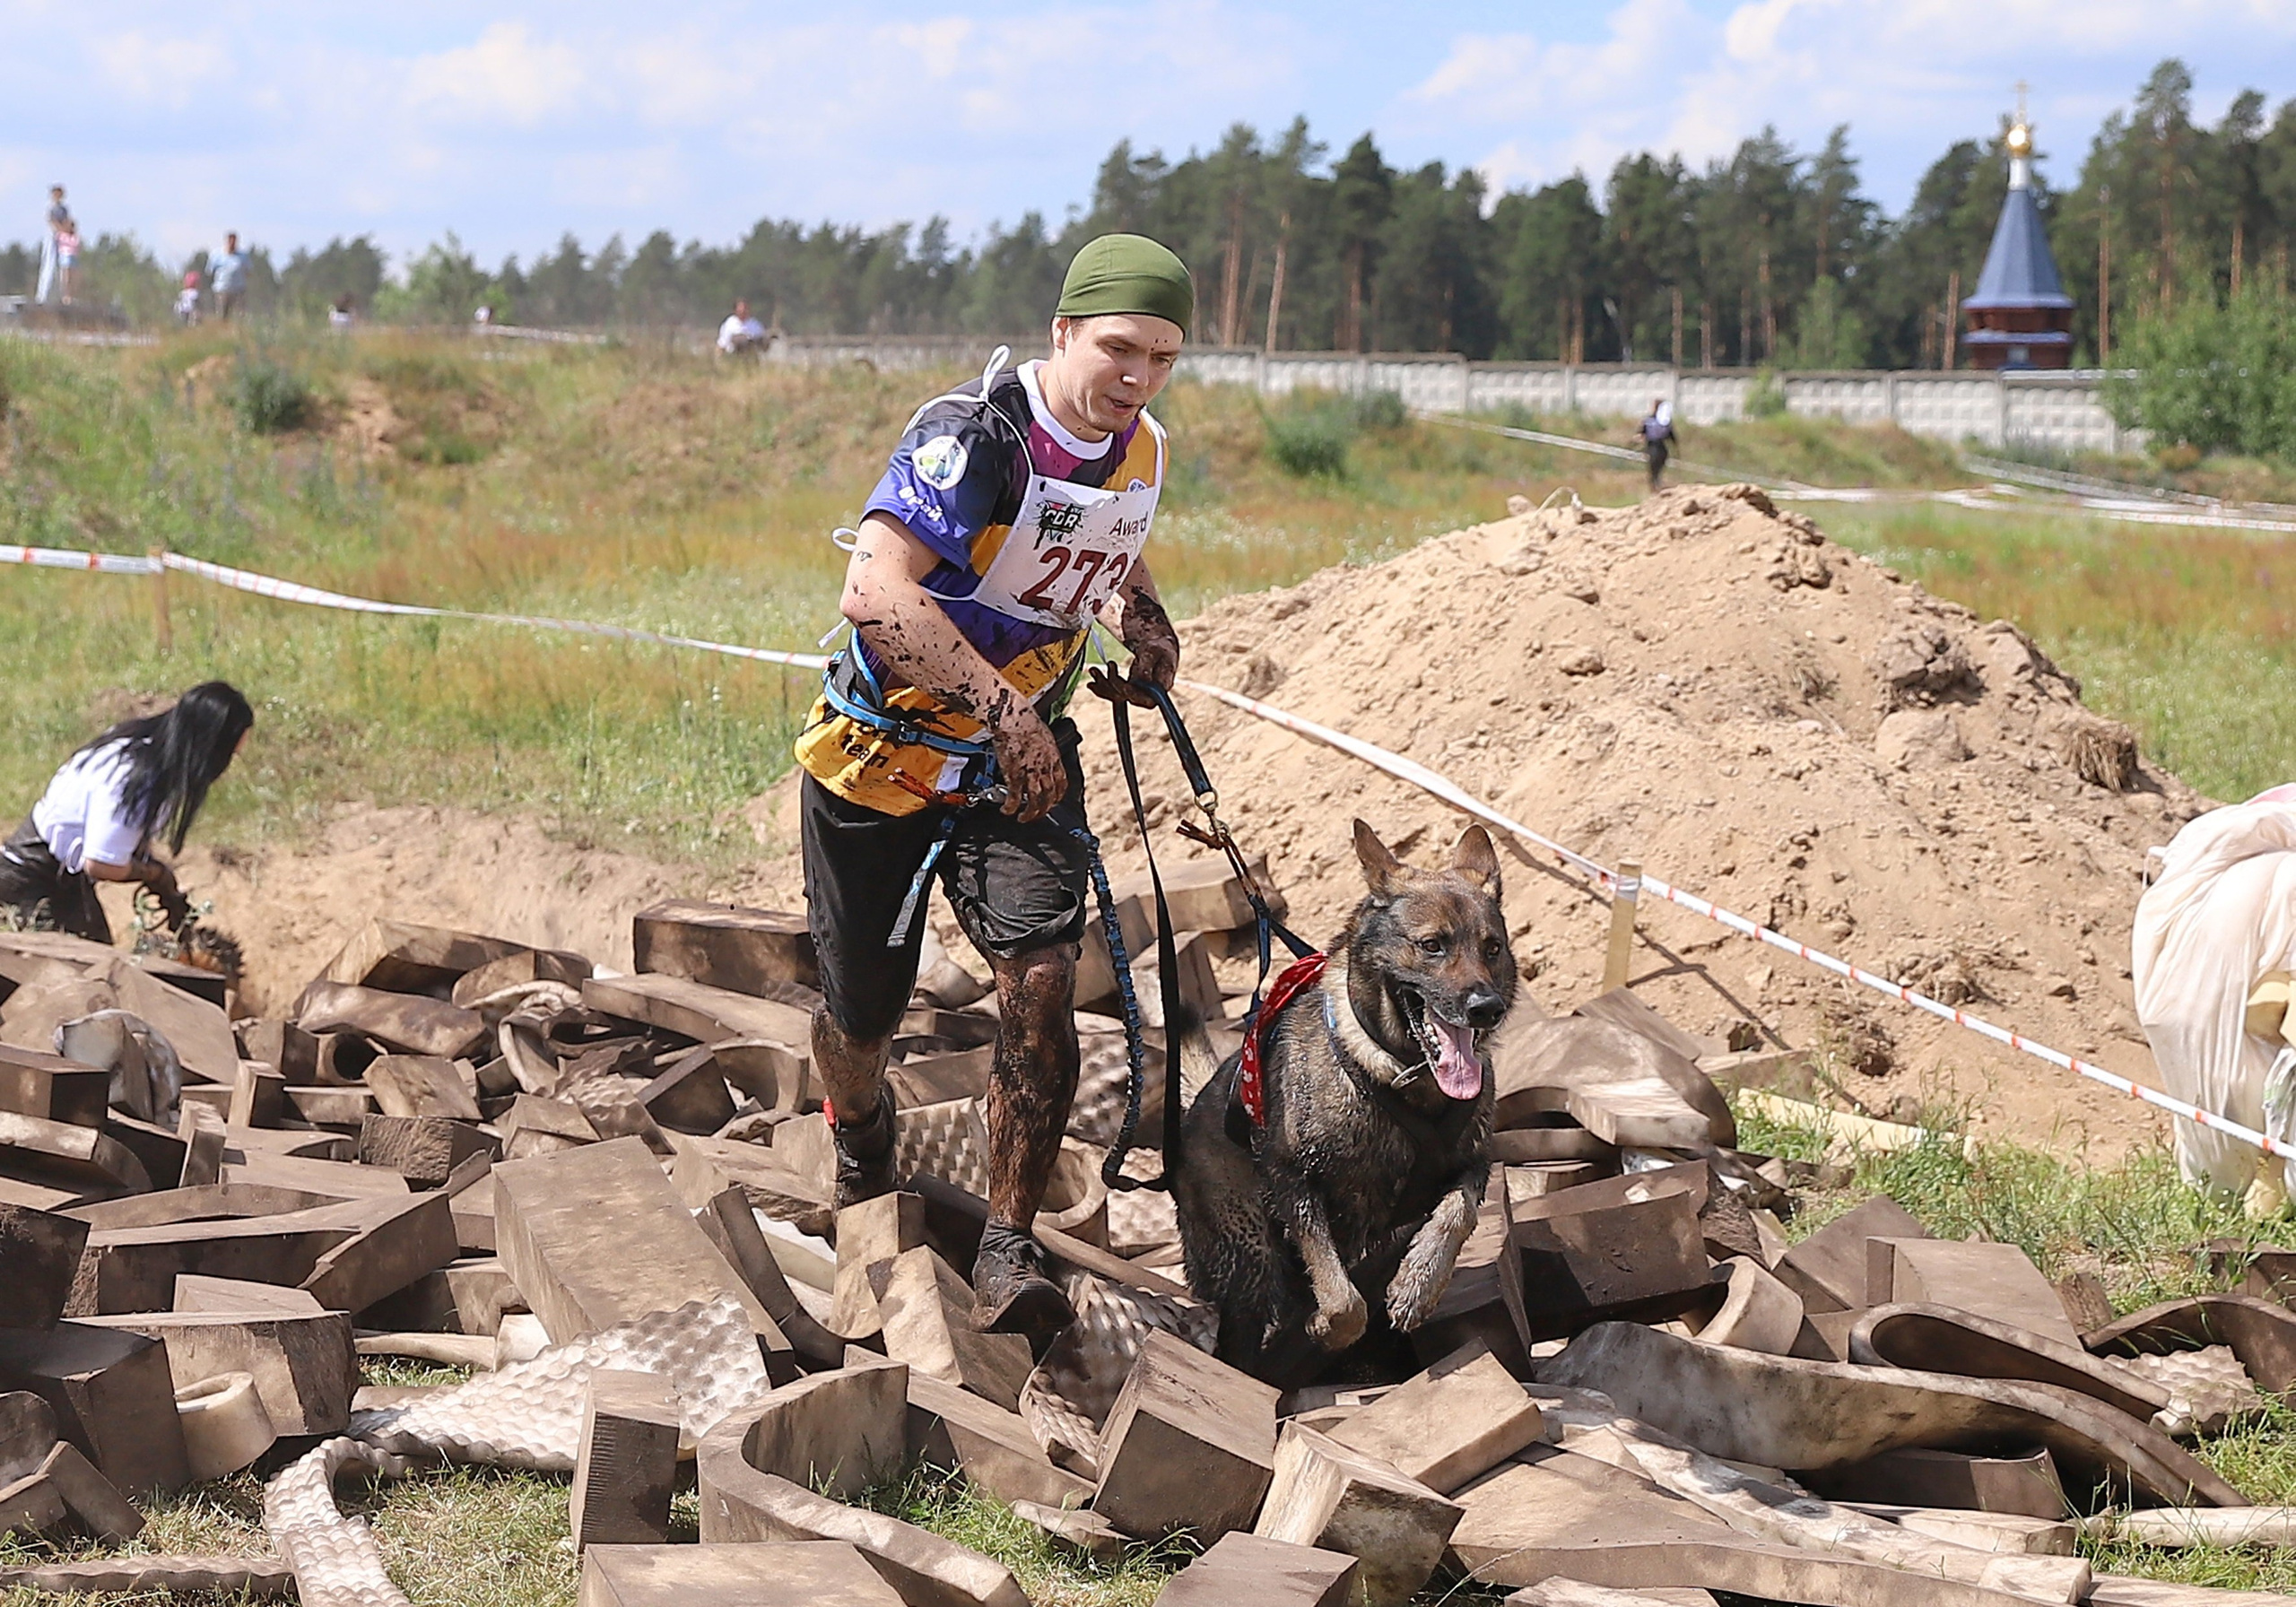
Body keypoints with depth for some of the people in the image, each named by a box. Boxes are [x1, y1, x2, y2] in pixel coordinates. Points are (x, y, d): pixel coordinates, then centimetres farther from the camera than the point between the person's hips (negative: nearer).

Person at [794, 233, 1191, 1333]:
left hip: (1023, 760, 4)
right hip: (882, 753, -4)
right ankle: (861, 1149, 47)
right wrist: (1002, 708, -38)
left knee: (1041, 977, -19)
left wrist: (1143, 621, 2)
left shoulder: (1140, 453, 1)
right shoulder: (973, 436, -23)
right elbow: (878, 593, -34)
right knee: (863, 1008, 11)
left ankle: (1008, 1253, -13)